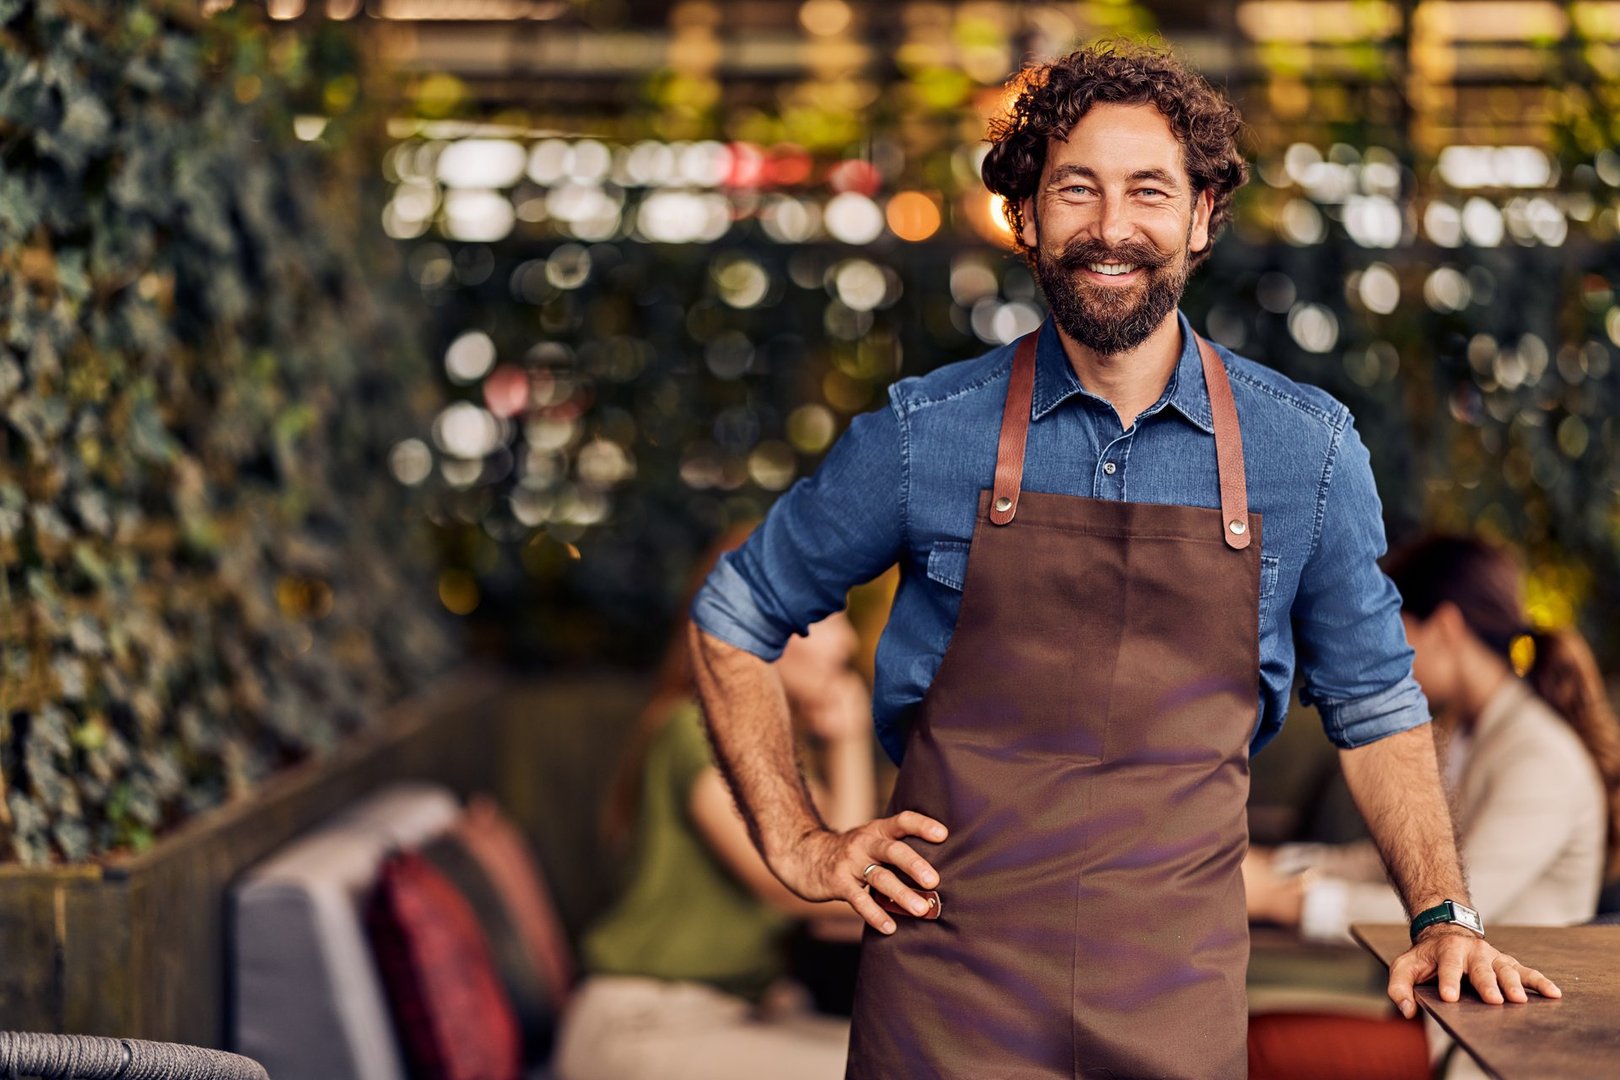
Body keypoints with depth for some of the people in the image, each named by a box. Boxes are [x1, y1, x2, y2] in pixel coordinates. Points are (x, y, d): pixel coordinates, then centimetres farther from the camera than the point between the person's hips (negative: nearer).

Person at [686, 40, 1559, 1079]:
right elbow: (732, 615, 12)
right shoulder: (925, 435, -1)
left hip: (1181, 995, 1)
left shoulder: (1307, 448, 2)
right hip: (950, 985, -1)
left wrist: (1444, 916, 4)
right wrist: (799, 845, 4)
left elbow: (1373, 699, 14)